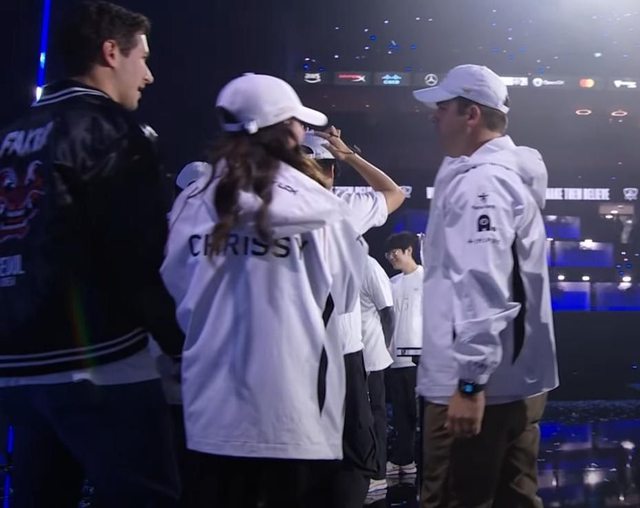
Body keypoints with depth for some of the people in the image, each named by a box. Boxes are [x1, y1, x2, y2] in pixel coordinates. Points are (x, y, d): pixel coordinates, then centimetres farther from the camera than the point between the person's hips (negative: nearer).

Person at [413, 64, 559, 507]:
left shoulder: (479, 181, -15)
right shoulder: (510, 174, 17)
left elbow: (482, 288, -24)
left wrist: (470, 381, -26)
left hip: (480, 383, -10)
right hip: (517, 379, 10)